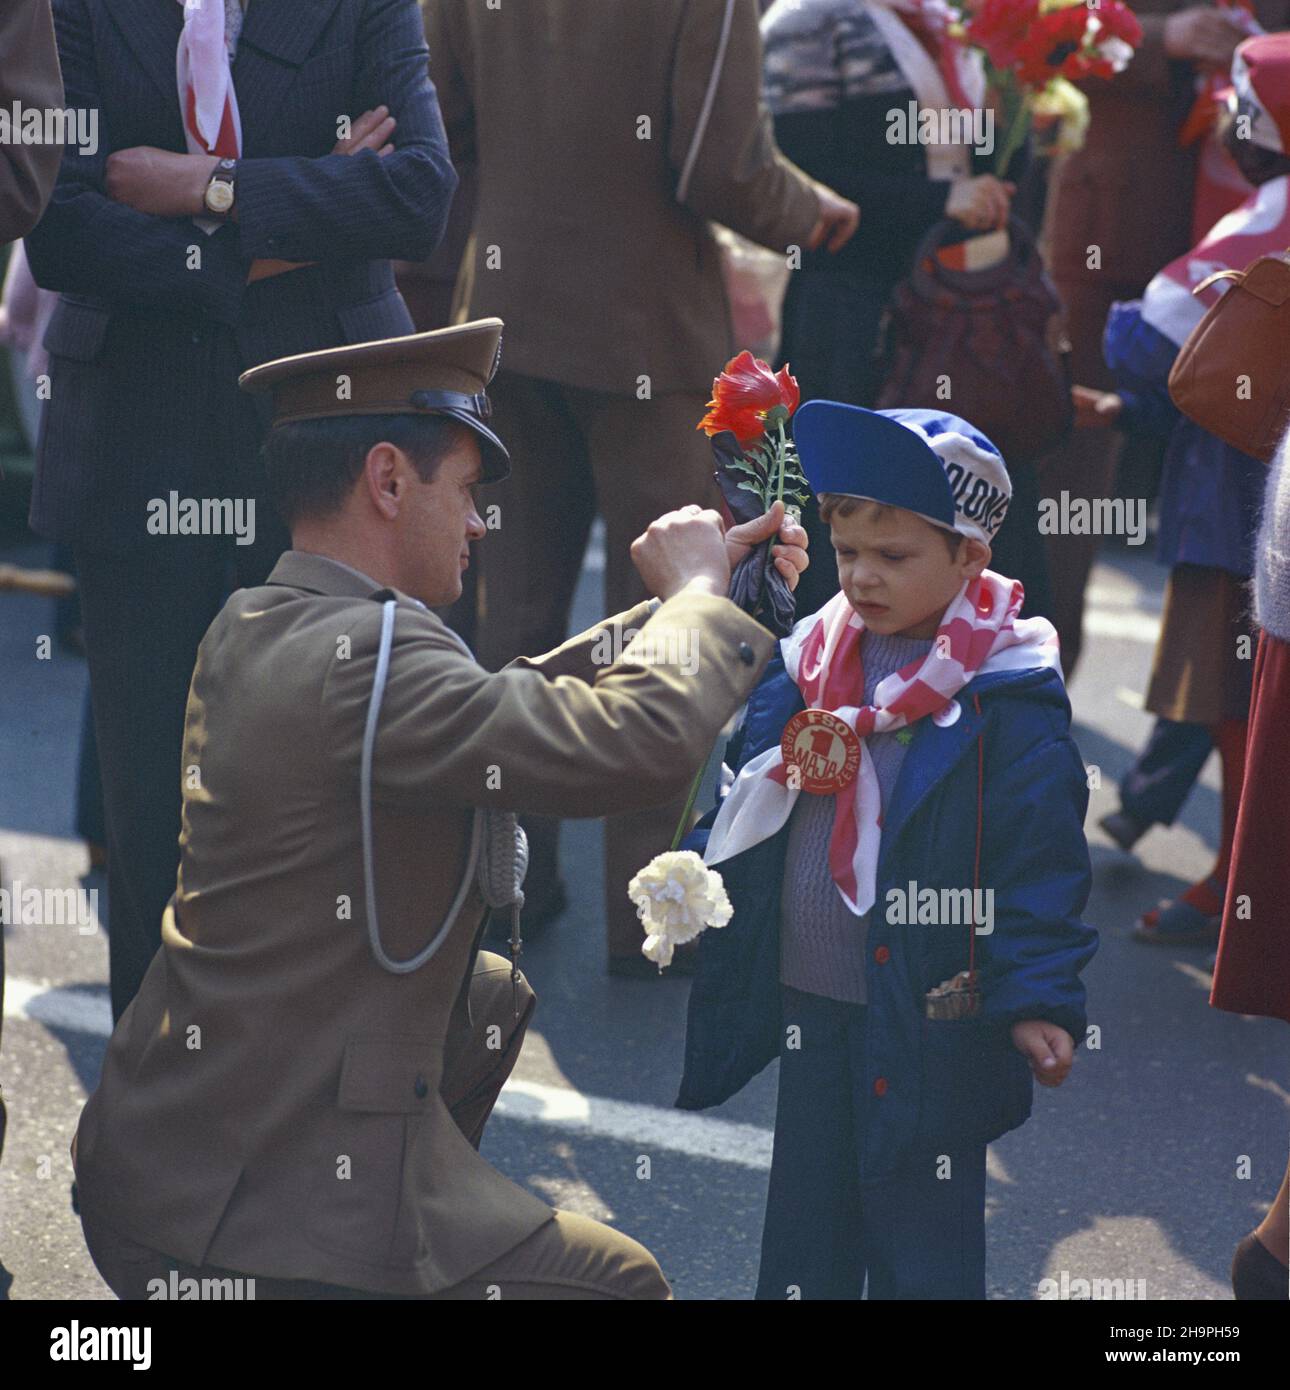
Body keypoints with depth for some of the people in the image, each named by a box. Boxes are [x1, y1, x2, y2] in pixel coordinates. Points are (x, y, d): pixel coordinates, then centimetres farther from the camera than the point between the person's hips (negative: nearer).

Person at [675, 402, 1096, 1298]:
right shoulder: (808, 664, 4)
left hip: (928, 1019, -6)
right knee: (806, 1222, 20)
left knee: (922, 1240, 4)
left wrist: (1039, 999, -19)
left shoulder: (1005, 698, -14)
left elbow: (1041, 860, -15)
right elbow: (747, 804, 17)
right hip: (809, 1005, 6)